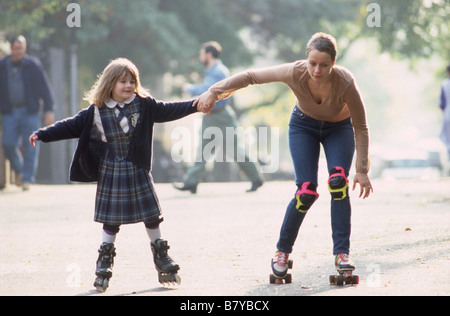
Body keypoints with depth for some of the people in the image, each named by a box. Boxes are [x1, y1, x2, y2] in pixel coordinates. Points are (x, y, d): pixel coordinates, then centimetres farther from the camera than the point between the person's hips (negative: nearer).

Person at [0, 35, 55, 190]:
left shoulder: (33, 65, -1)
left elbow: (45, 88, 0)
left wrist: (49, 110, -6)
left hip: (29, 112, -2)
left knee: (30, 146, -4)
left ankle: (27, 179, 2)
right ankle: (18, 170, 20)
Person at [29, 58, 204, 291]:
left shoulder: (144, 105, -1)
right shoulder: (96, 112, -4)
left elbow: (167, 111, -1)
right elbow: (72, 126, -1)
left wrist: (195, 105, -10)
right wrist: (42, 135, -5)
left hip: (138, 171, 1)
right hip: (111, 173, -1)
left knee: (151, 216, 5)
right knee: (111, 219, 3)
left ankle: (162, 258, 17)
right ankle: (105, 263, 12)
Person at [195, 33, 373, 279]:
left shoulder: (345, 82, -35)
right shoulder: (295, 73, -34)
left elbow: (360, 127, -23)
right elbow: (251, 76, -21)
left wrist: (362, 170, -24)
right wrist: (214, 92, -25)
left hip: (339, 128, 0)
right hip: (304, 125, 0)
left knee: (338, 182, -24)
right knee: (306, 192, -13)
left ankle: (342, 253, -15)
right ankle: (283, 251, 7)